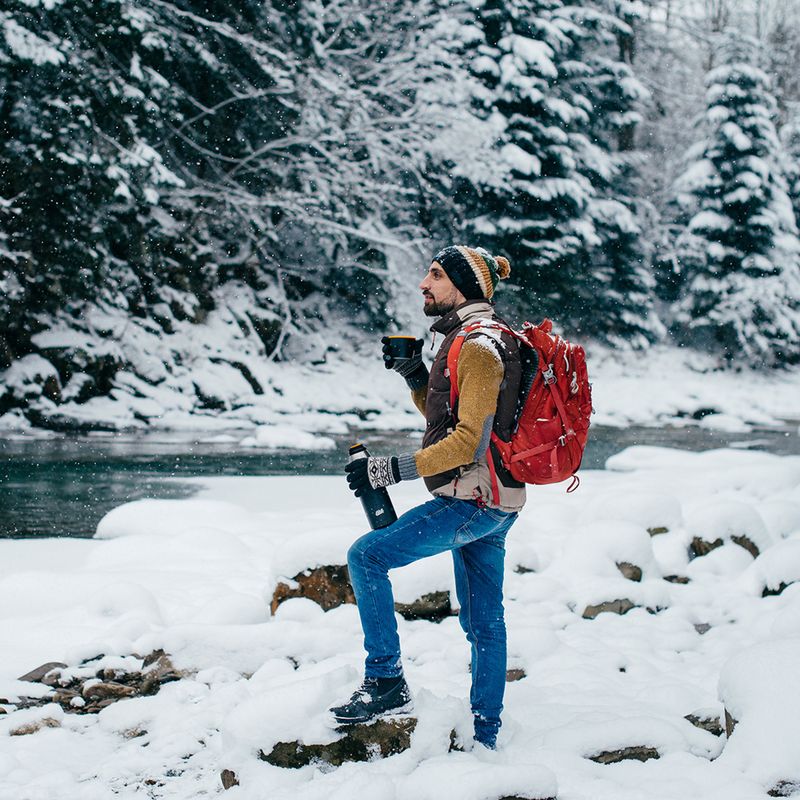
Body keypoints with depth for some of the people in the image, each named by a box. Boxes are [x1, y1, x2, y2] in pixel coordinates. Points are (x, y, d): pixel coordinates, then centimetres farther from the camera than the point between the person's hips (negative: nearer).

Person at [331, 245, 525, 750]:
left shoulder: (478, 346, -16)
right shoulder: (469, 340, 16)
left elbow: (469, 439, -22)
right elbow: (446, 418, 25)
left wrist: (392, 470, -23)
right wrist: (415, 377, 9)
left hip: (476, 500, -10)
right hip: (491, 501, 10)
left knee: (367, 556, -10)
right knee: (484, 622, 13)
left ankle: (386, 683, -6)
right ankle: (486, 738, 20)